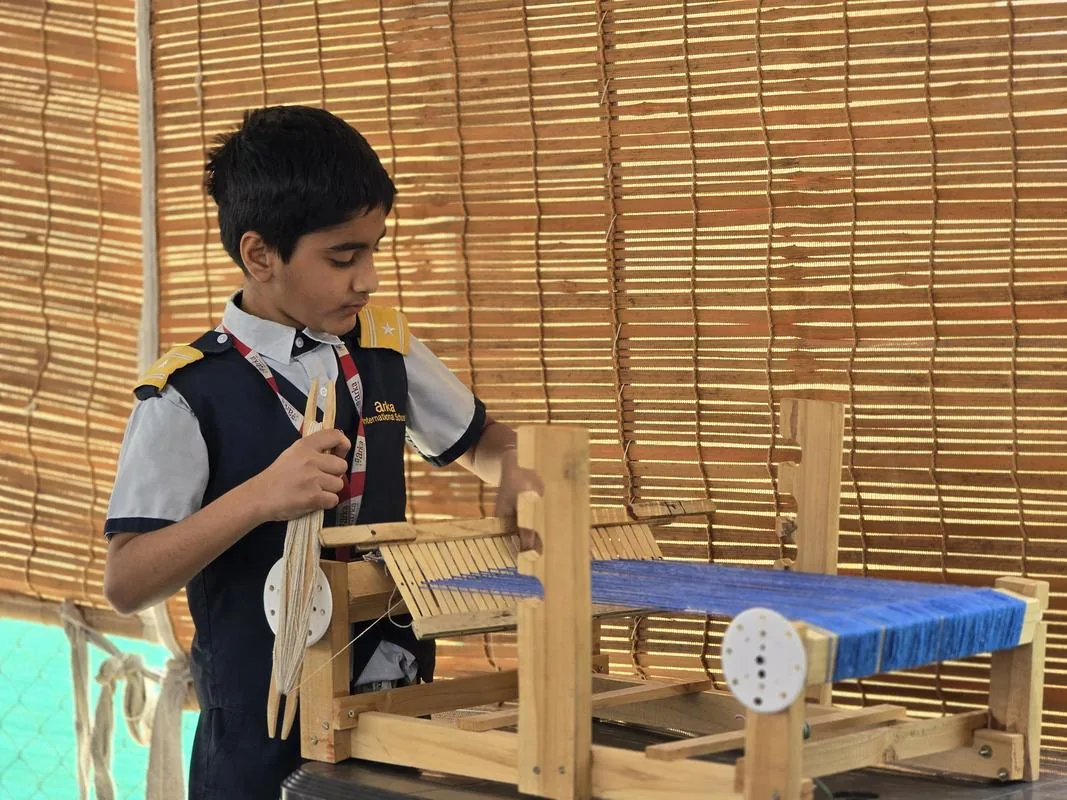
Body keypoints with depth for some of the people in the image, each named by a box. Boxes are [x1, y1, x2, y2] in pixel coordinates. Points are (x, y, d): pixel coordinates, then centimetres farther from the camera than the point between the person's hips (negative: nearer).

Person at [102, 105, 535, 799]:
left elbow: (479, 440, 20)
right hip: (263, 739, -5)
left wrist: (513, 473, -3)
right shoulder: (188, 395, -12)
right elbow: (126, 584, -16)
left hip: (396, 707, 5)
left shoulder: (387, 350, 3)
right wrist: (258, 497, -28)